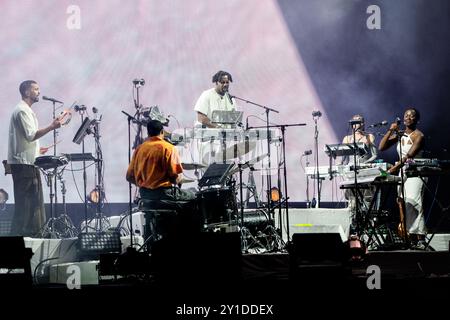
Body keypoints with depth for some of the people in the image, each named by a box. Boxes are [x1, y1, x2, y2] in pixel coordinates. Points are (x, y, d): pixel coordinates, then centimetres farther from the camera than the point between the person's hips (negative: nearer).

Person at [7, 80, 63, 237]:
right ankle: (18, 234, -7)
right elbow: (31, 135, -22)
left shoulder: (26, 110, 20)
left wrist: (36, 149, 22)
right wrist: (51, 127, -26)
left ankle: (32, 233, 14)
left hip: (28, 161, 11)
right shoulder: (22, 110, -13)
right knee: (25, 200, -9)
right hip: (23, 163, -11)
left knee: (33, 199, 11)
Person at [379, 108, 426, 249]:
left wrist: (397, 166, -31)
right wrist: (390, 131, 0)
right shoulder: (399, 135, 15)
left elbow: (410, 154, -20)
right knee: (404, 205, 0)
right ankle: (412, 239, -1)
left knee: (412, 202, -20)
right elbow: (382, 147, 10)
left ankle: (420, 239, -25)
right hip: (402, 172, 7)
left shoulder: (418, 135, -6)